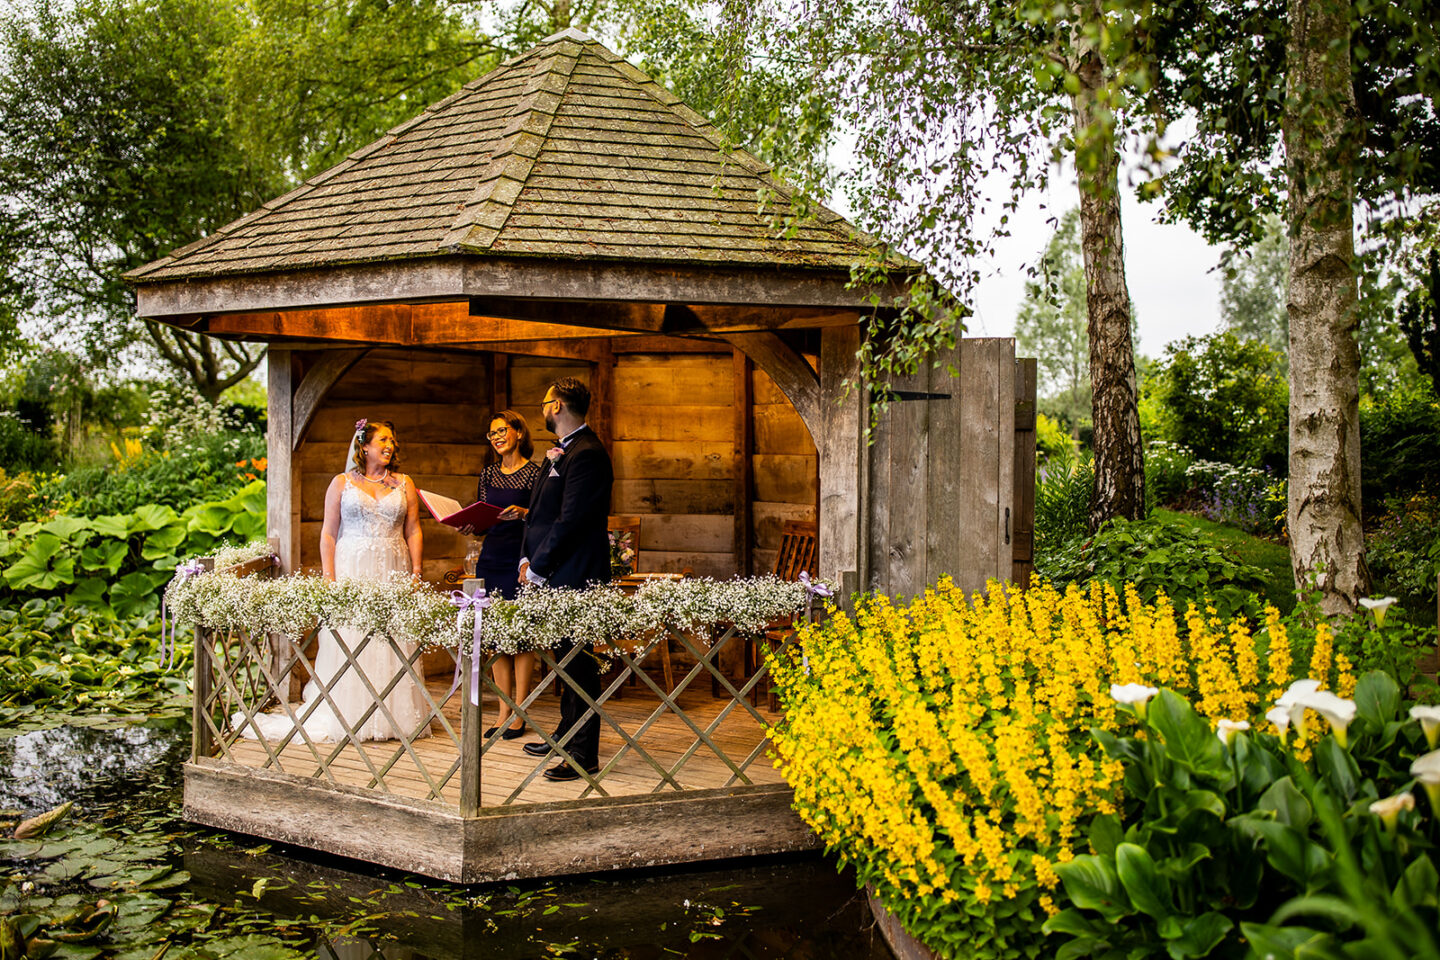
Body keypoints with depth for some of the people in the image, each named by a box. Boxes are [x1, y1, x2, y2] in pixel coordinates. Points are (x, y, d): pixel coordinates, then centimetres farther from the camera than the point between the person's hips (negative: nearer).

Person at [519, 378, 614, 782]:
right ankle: (567, 736, 31)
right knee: (566, 658, 19)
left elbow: (569, 520, -21)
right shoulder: (559, 452, 18)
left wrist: (538, 568, -15)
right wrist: (527, 559, 8)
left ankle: (584, 755, 0)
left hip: (575, 576, -10)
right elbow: (540, 511, 19)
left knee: (579, 662, -5)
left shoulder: (586, 454, -16)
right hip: (552, 574, 10)